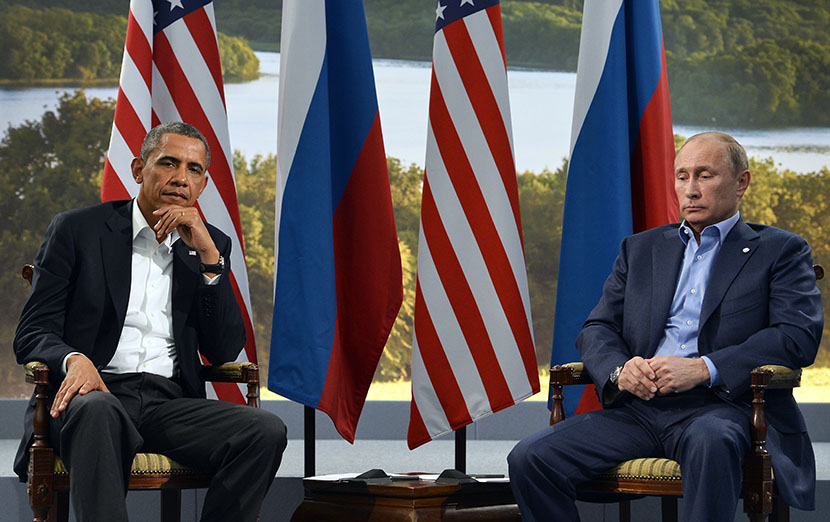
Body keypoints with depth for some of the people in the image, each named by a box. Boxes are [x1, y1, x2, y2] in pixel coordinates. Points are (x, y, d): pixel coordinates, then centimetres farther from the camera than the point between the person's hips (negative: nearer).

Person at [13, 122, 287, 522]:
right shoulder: (77, 230, 9)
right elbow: (32, 334, 3)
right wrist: (75, 359, -21)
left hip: (169, 405, 3)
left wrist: (208, 255, -2)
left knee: (266, 432, -25)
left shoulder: (210, 245, 17)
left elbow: (224, 352, 7)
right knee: (97, 411, -40)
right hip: (98, 393, -3)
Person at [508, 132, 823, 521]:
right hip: (638, 407, 4)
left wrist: (703, 369, -16)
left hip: (720, 406, -4)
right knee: (529, 458, -18)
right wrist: (619, 370, -8)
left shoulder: (781, 251, 11)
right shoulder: (641, 249, 25)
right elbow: (597, 329, 18)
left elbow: (800, 335, -4)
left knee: (710, 441, -41)